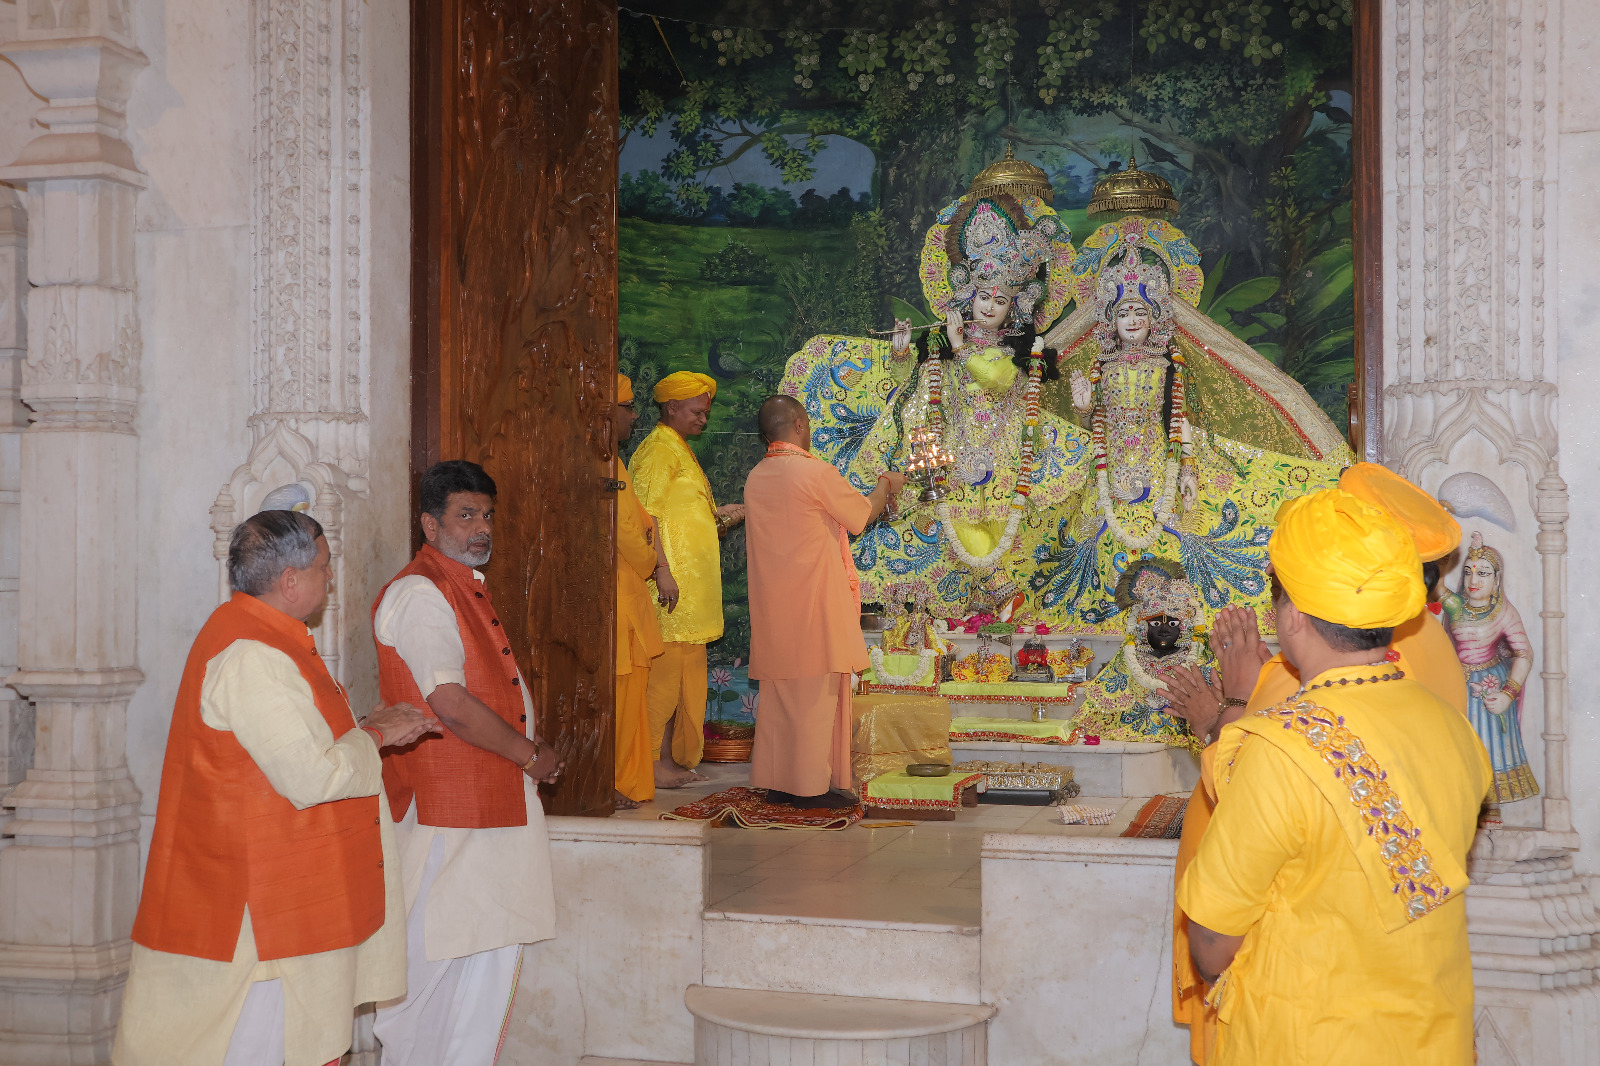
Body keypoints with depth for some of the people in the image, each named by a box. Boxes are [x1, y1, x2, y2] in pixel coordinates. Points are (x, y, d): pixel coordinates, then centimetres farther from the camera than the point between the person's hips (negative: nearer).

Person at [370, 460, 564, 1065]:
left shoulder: (467, 588, 16)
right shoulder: (419, 594, -16)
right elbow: (450, 703, -23)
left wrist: (528, 749, 10)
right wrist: (531, 756, -13)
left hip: (496, 806, 10)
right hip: (446, 815, -10)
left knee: (492, 957, 15)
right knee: (437, 961, 0)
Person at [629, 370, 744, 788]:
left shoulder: (681, 450, 23)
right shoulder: (658, 449, -8)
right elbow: (646, 515, -17)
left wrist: (718, 515, 13)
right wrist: (662, 570, -23)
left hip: (693, 584, 10)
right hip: (672, 582, -10)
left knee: (685, 672, 10)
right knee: (665, 669, -8)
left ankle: (673, 760, 14)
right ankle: (655, 762, -4)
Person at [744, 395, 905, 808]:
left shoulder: (756, 477, 7)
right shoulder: (815, 472, -14)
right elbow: (861, 515, -1)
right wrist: (886, 485, 17)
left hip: (772, 603, 7)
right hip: (814, 600, -7)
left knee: (779, 691, 12)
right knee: (816, 692, -2)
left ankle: (776, 781, 15)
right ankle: (811, 785, 1)